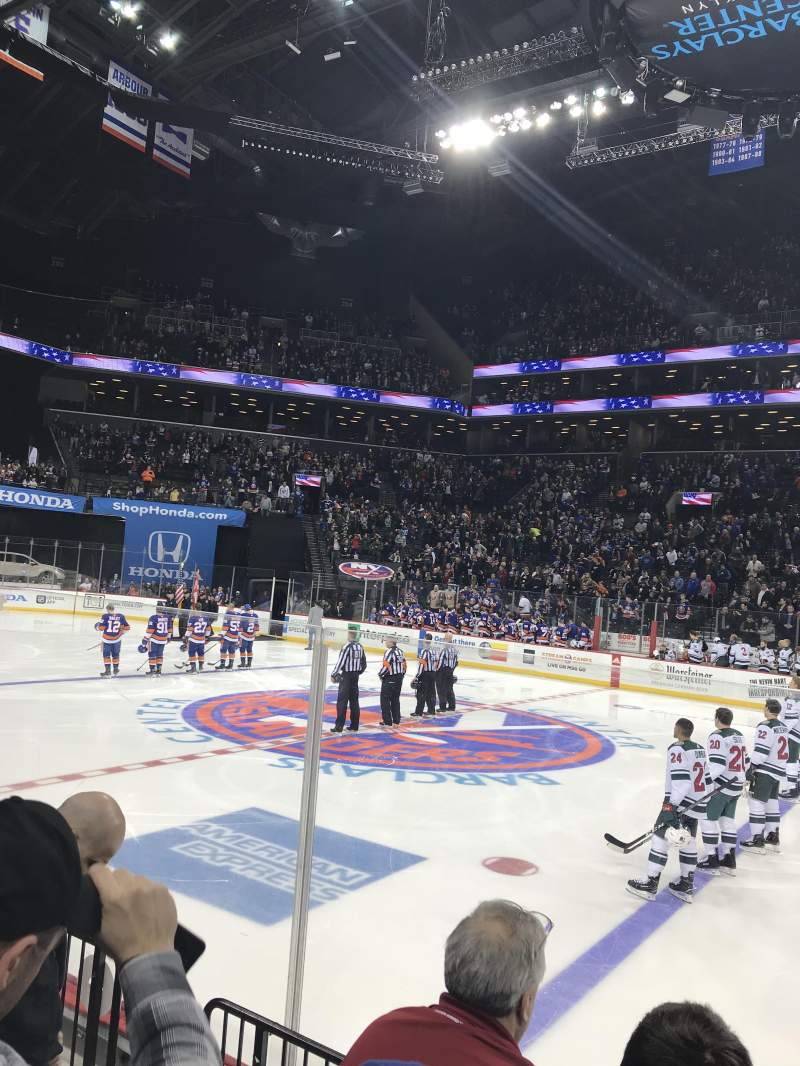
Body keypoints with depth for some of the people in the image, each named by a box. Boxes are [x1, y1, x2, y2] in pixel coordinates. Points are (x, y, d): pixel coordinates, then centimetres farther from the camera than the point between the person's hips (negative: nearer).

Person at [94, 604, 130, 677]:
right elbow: (127, 628, 3)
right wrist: (121, 632, 21)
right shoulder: (121, 616, -2)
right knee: (115, 654, 19)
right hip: (117, 639, 3)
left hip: (107, 639, -3)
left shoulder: (105, 616, -12)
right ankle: (115, 669, 31)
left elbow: (101, 627, -12)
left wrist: (97, 626, 10)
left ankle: (108, 670, 1)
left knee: (106, 655, 7)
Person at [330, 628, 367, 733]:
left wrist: (333, 675, -8)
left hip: (346, 676, -7)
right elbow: (364, 664, 13)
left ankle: (339, 726, -6)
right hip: (355, 677, 7)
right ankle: (354, 726, 16)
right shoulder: (360, 647, 6)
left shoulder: (347, 646, -15)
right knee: (354, 701, 12)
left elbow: (340, 662, -17)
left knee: (342, 701, -4)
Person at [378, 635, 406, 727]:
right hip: (399, 679, 8)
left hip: (389, 680, -8)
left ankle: (387, 721, 1)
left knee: (385, 700, 0)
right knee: (395, 700, 14)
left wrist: (380, 674, -4)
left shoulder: (389, 652, -17)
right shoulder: (400, 651, 8)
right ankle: (396, 721, 18)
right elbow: (404, 665, 11)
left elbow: (385, 666, -20)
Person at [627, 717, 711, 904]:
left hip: (680, 802, -8)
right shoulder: (700, 749, 11)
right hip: (696, 804, 8)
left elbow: (680, 780, -24)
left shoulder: (677, 749, -16)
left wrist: (671, 806, -25)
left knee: (659, 837, -3)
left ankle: (650, 885, -2)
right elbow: (706, 780, 16)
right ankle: (686, 886, 22)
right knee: (688, 841, 16)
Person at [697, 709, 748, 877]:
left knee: (709, 818, 1)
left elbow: (716, 765, -24)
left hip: (721, 785, -8)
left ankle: (712, 860, 2)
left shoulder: (717, 737, -16)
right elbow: (745, 761, 17)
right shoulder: (739, 735, 10)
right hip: (737, 785, 8)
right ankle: (729, 861, 18)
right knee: (728, 819, 15)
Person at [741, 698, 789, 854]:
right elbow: (784, 751, 19)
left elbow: (761, 750, -21)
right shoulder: (783, 727, 13)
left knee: (757, 802, -6)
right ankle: (773, 838, 24)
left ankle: (757, 841, -7)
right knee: (772, 801, 18)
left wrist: (751, 767, -17)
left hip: (766, 771, -9)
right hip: (779, 771, 9)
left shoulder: (765, 726, -15)